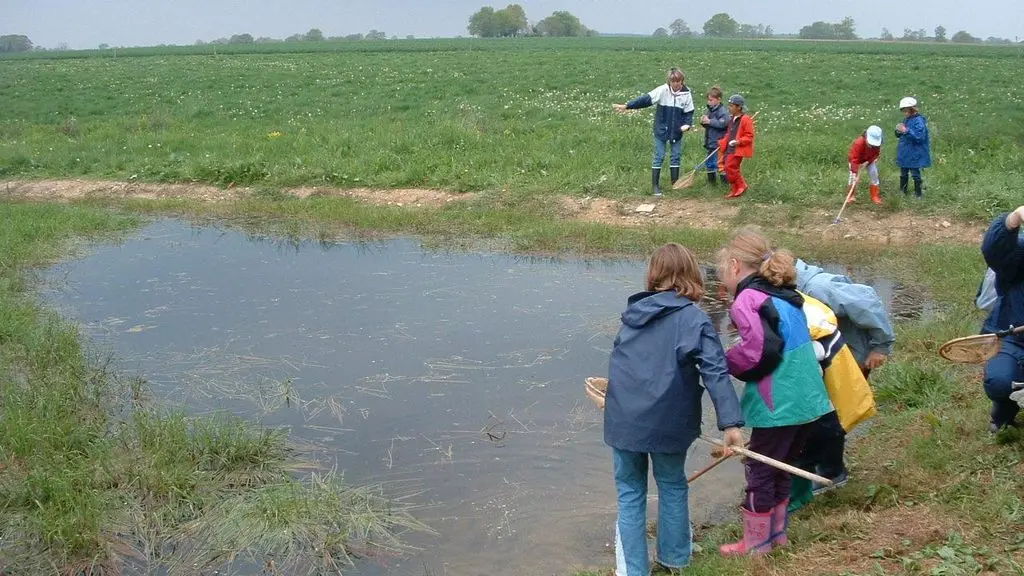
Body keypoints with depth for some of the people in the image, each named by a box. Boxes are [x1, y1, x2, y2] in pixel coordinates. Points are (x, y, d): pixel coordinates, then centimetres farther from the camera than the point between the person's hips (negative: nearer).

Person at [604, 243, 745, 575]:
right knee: (672, 486, 19)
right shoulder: (694, 318, -7)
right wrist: (730, 423, -20)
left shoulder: (634, 312, 7)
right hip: (667, 422, -2)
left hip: (623, 420, 3)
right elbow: (716, 372, -16)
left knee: (630, 493, 12)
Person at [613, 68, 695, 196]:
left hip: (677, 132, 2)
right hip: (661, 130, -2)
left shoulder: (686, 94, -5)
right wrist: (627, 106, -25)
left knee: (676, 157, 9)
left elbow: (689, 112, 3)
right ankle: (655, 185, 10)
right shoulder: (663, 90, -13)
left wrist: (687, 124, -17)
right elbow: (645, 99, -18)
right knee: (659, 158, 2)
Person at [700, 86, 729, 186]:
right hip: (710, 143, 9)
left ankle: (725, 182, 2)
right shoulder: (710, 110, 12)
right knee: (709, 163, 16)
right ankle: (711, 181, 28)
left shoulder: (722, 111, -14)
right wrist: (703, 122, -1)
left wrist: (709, 121, -24)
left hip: (719, 143, -9)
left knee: (719, 163, -7)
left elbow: (723, 123, -28)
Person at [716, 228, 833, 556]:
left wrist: (727, 362, -6)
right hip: (807, 399, 8)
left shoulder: (746, 301, -15)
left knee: (759, 471, 6)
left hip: (778, 405, -8)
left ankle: (755, 543, 18)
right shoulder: (784, 296, 13)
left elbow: (759, 351, -23)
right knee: (780, 467, 21)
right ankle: (776, 531, 33)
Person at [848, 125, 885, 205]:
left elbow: (876, 154, -12)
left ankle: (875, 196, 3)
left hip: (870, 160, 3)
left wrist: (867, 162, -28)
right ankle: (851, 196, 6)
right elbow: (854, 159, -41)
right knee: (852, 176, -12)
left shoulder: (877, 144, -28)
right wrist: (854, 173, -46)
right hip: (856, 160, -3)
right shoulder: (858, 143, -41)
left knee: (874, 174, -7)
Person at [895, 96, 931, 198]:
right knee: (903, 173, 17)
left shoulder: (919, 121, -18)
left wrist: (906, 131, -30)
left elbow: (919, 137, -26)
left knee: (915, 174, 1)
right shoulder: (906, 120, 6)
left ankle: (917, 194, 11)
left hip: (915, 154, -8)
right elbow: (900, 135, 16)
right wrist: (899, 131, -8)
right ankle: (902, 191, 30)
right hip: (905, 154, 8)